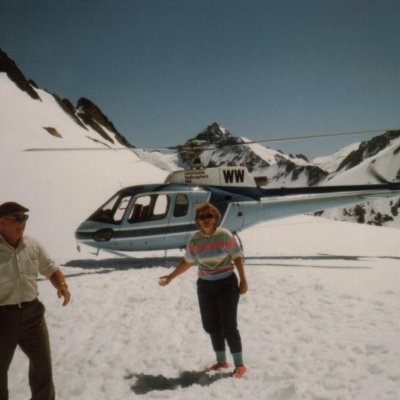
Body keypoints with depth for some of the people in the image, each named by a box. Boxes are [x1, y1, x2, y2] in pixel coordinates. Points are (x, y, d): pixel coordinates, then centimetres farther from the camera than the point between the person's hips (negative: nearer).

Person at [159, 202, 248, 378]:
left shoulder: (225, 235, -13)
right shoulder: (195, 240, -4)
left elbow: (237, 257, -7)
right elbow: (187, 262, 8)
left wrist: (243, 280, -9)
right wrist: (171, 276, 8)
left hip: (227, 284, -4)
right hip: (205, 286, 4)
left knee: (228, 326, -5)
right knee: (212, 326, 12)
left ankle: (240, 365, 9)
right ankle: (221, 362, 29)